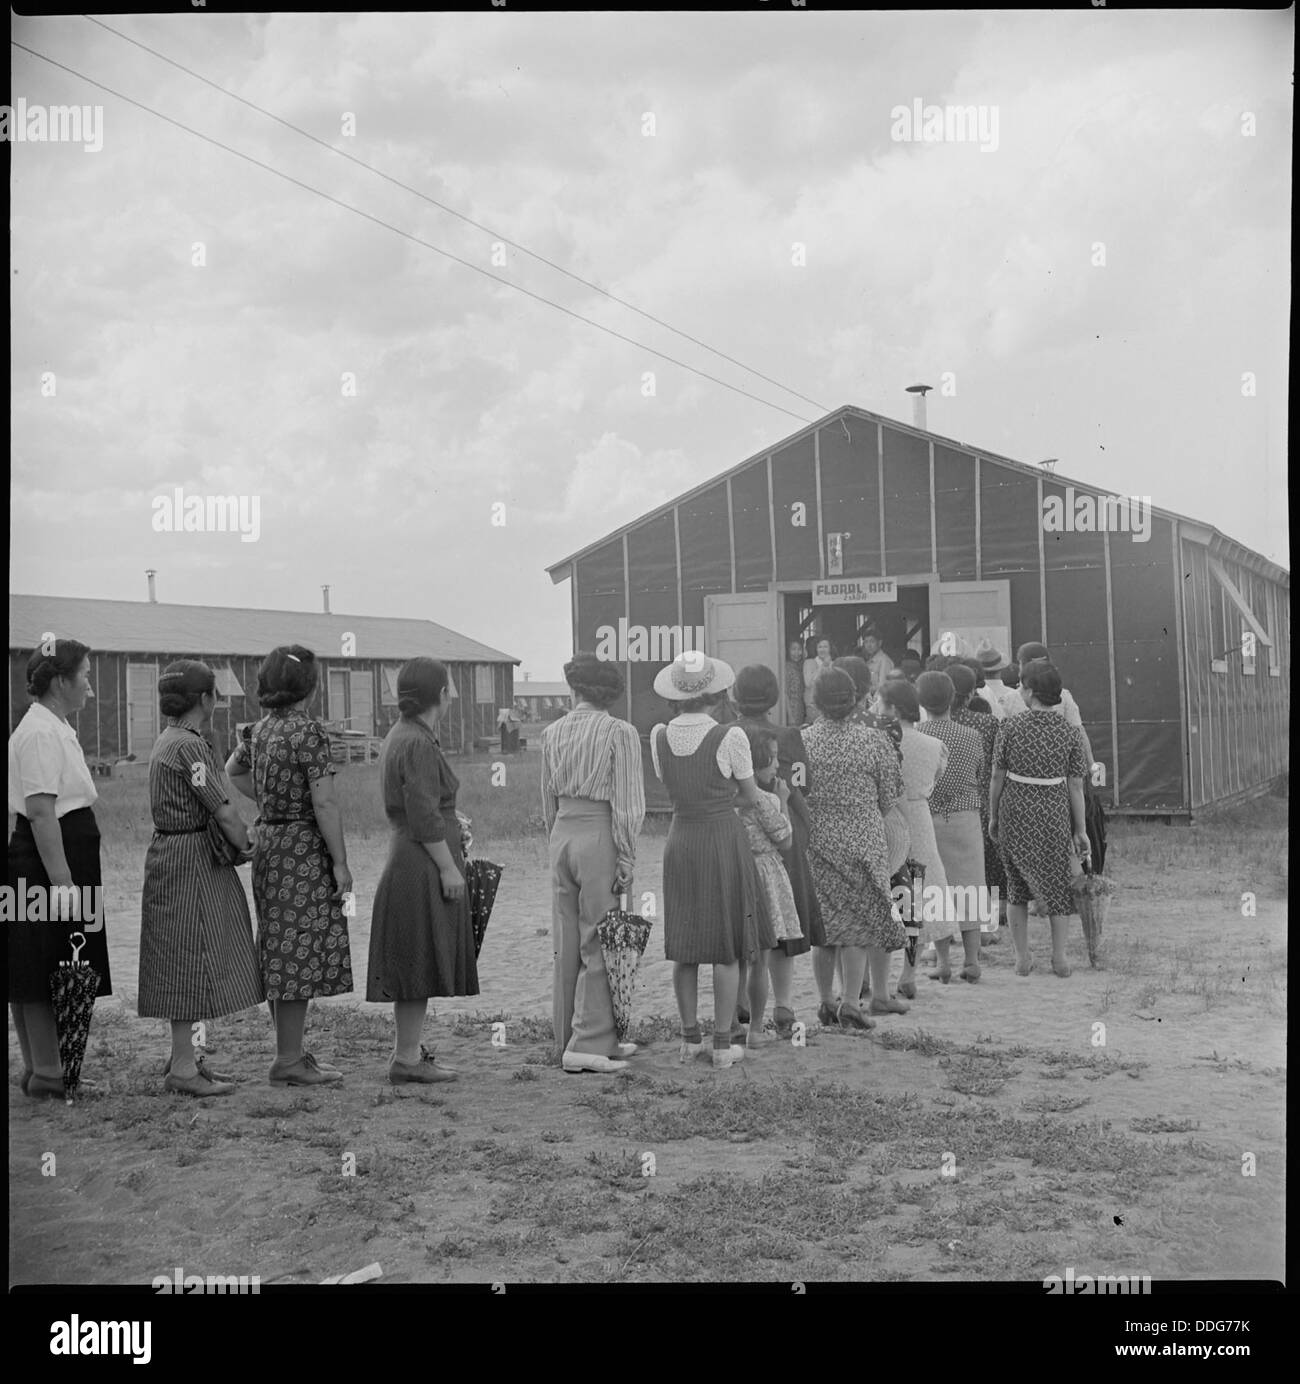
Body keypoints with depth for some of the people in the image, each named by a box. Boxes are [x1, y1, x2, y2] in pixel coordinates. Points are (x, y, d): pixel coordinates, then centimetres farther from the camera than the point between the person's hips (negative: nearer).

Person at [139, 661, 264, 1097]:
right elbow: (221, 809, -17)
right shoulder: (188, 745, -17)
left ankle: (183, 1057, 21)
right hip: (191, 861, -10)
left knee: (187, 963, 14)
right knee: (191, 961, -6)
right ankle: (183, 1067, -2)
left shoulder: (168, 741, 15)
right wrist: (246, 844, -3)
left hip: (175, 854, 10)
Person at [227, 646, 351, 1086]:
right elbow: (324, 803, -18)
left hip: (267, 843, 9)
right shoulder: (307, 730, -15)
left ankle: (291, 1050, 23)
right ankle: (288, 1061, -1)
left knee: (279, 951, 13)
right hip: (303, 848, -9)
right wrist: (341, 863, -14)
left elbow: (232, 771, 28)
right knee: (299, 951, -4)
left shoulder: (260, 728, 10)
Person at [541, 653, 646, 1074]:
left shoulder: (552, 733, 8)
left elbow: (548, 800, 13)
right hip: (601, 838, -5)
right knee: (602, 944, 0)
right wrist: (627, 860, -9)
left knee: (568, 944, 12)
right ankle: (587, 1043, -2)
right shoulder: (620, 732, -8)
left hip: (563, 835, 6)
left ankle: (569, 1039, 19)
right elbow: (627, 804, -12)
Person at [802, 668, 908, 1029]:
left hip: (816, 843, 2)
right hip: (863, 840, -2)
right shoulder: (873, 741, -6)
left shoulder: (801, 743, -5)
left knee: (823, 921, 11)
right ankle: (850, 1002, 1)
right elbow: (890, 796, -1)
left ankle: (826, 1002, 16)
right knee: (863, 917, 7)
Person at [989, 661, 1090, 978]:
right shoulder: (1070, 732, -6)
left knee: (1017, 884, 15)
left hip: (1015, 812, 0)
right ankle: (1059, 957, 16)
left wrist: (993, 816, 9)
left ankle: (1022, 958, 15)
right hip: (1054, 815, 0)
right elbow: (1075, 786, -4)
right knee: (1057, 883, 16)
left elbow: (998, 776, -4)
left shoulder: (1010, 727, -9)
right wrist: (1080, 829, 4)